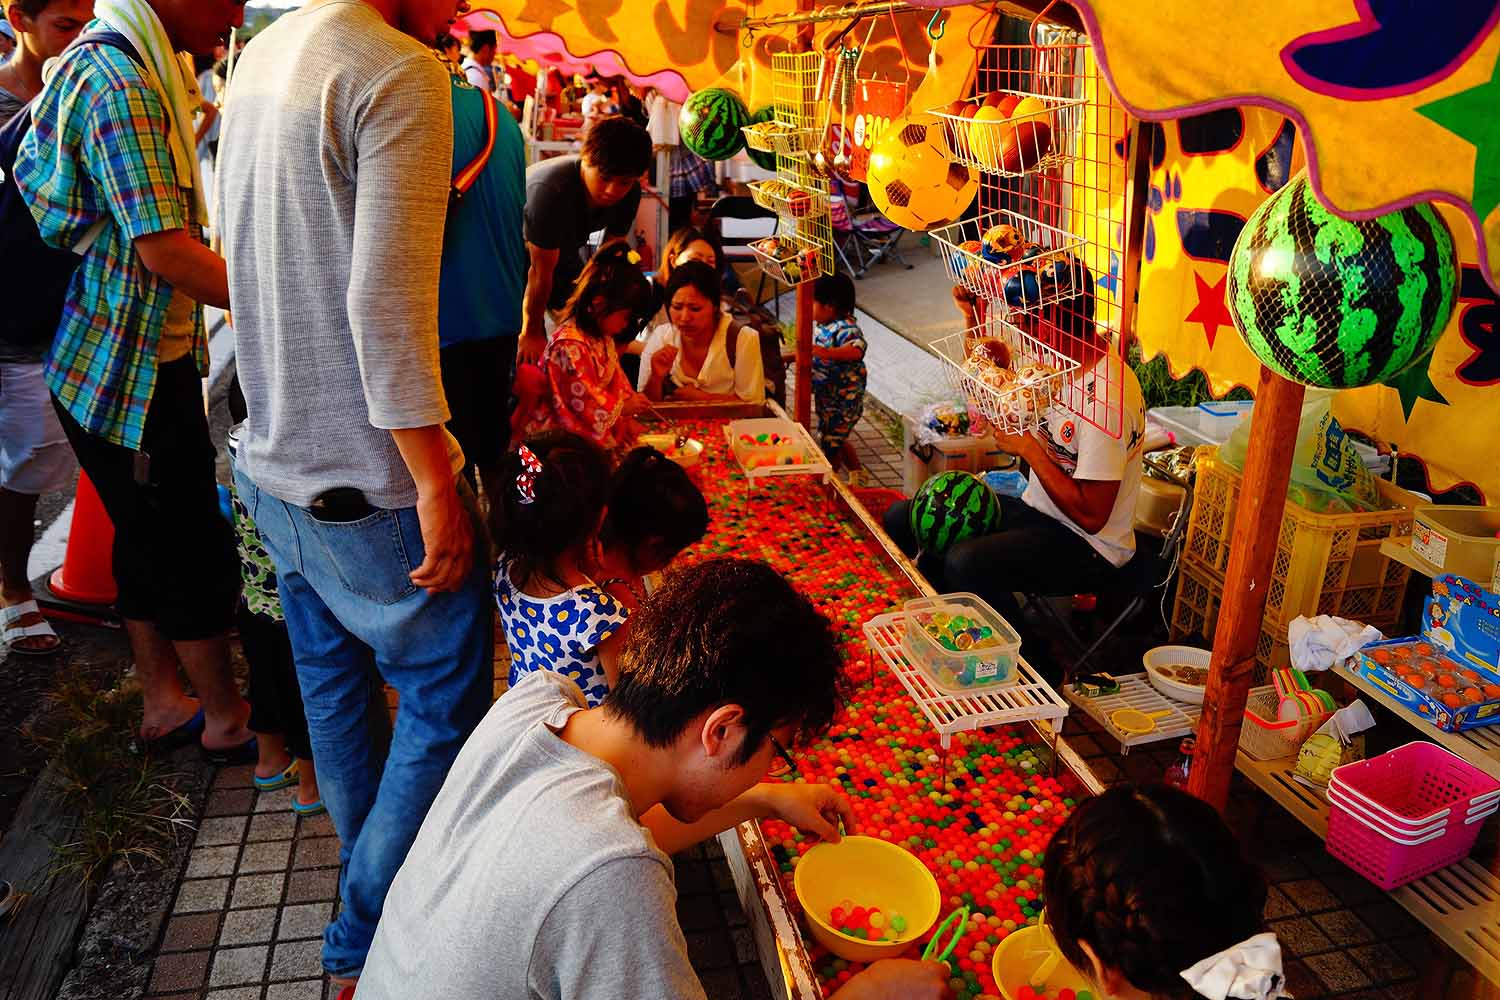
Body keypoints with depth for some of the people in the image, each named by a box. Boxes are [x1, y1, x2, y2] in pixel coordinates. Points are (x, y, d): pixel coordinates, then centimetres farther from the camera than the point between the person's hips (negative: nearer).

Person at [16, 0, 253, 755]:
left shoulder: (134, 71, 11)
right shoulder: (120, 85, -20)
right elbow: (165, 250, -27)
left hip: (148, 360, 10)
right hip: (131, 373, -10)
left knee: (150, 544, 18)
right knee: (195, 554, 3)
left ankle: (163, 706, 32)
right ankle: (226, 720, 20)